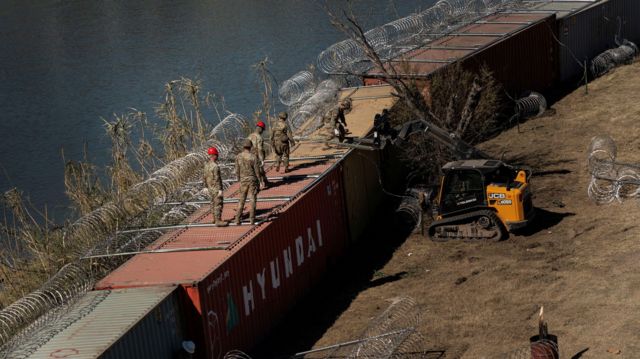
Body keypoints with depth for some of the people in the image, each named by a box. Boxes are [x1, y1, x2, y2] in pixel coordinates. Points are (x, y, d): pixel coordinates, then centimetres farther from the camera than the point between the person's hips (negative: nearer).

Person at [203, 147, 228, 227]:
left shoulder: (207, 164, 4)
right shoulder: (215, 166, -23)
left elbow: (205, 177, 11)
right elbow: (217, 179, -24)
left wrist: (206, 186, 21)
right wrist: (220, 189, -21)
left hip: (210, 187, 9)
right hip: (216, 188, -9)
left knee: (213, 202, 19)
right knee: (218, 204, -5)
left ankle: (215, 219, 29)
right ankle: (218, 221, -5)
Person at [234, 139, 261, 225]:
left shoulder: (238, 156, -6)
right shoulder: (253, 157, -14)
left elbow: (237, 170, -1)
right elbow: (257, 170, -11)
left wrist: (239, 180, 13)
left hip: (243, 180, 2)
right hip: (252, 180, -2)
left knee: (241, 200, 11)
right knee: (252, 199, 6)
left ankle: (238, 219, 5)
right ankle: (252, 219, 6)